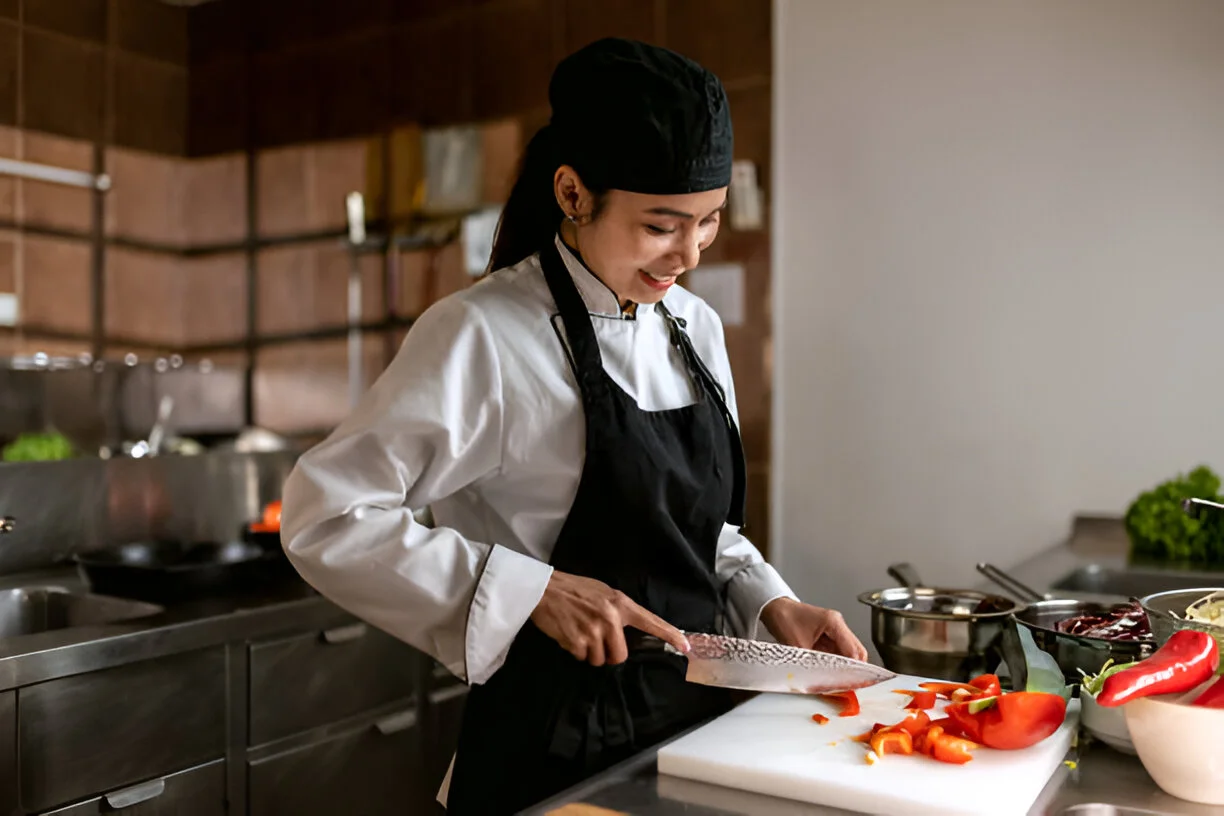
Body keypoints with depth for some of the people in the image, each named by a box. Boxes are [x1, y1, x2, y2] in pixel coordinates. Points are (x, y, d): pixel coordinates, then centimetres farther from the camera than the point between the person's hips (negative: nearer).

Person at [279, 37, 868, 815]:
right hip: (555, 752, -6)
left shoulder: (695, 327, 4)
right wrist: (533, 592, -25)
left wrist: (772, 605, -3)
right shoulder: (483, 335, -18)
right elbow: (325, 517, -21)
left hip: (698, 721, 7)